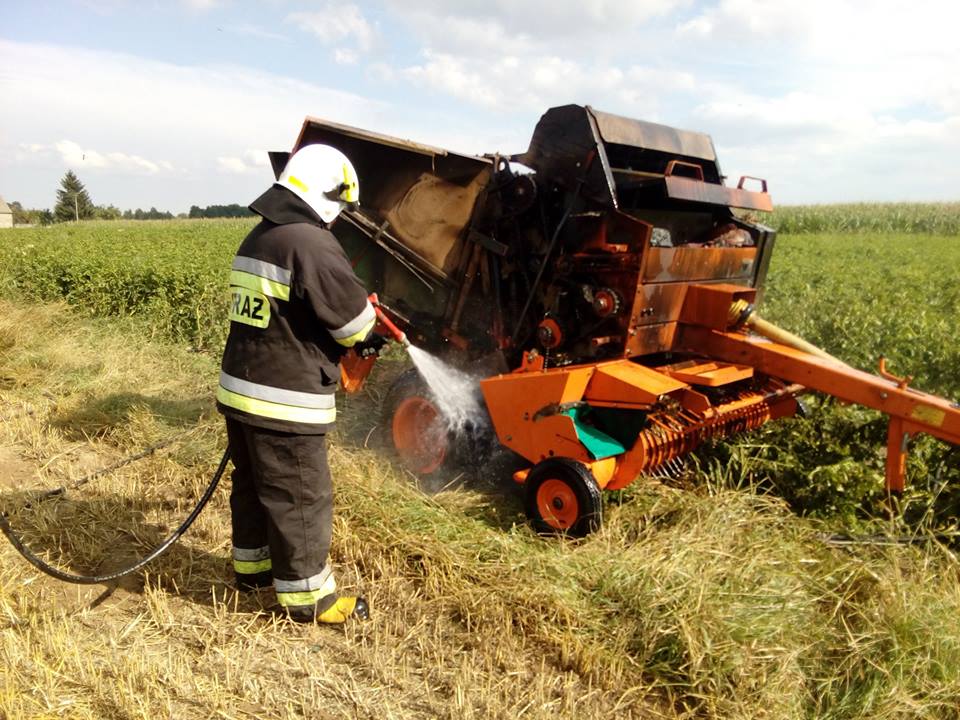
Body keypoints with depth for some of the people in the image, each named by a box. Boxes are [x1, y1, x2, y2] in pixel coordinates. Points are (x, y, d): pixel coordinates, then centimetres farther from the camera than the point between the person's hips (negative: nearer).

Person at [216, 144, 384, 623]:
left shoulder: (257, 239, 13)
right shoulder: (312, 244, -18)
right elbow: (353, 318, -16)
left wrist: (354, 339, 13)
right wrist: (367, 336, 8)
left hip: (239, 388, 10)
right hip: (284, 401, -9)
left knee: (252, 485, 23)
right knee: (300, 498, 4)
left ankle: (251, 565, 41)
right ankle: (308, 597, 18)